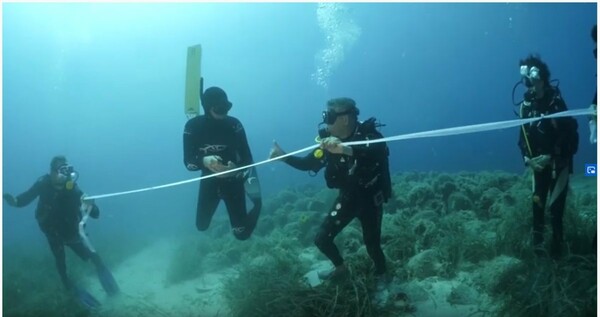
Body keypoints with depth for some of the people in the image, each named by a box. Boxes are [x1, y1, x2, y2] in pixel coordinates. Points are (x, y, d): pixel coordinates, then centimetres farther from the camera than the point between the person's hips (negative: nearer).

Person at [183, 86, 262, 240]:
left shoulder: (234, 124, -18)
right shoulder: (193, 126, -16)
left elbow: (247, 157, -17)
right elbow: (188, 162, -18)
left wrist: (235, 168, -39)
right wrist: (204, 161, -40)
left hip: (233, 181, -2)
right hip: (209, 181, 2)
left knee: (242, 233, -2)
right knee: (202, 225, 19)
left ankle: (257, 204, 28)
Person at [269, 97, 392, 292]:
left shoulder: (368, 135, -22)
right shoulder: (329, 140, -7)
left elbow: (379, 152, -46)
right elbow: (307, 164, 5)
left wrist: (346, 150, -61)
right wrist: (283, 156, -9)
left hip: (370, 198, -5)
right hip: (347, 196, 5)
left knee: (372, 244, -1)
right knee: (322, 239, 3)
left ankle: (381, 275, 31)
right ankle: (341, 269, 31)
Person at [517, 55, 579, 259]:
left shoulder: (555, 101, -14)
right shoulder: (526, 104, 0)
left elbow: (567, 133, -16)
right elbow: (524, 134, 2)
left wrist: (550, 157, -21)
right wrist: (527, 157, -11)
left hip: (559, 161, -4)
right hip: (539, 161, 4)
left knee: (555, 204, -5)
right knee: (537, 201, 2)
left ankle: (556, 245, 8)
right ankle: (537, 241, 14)